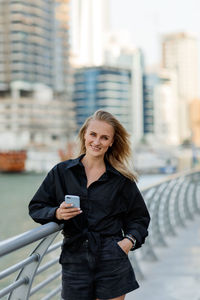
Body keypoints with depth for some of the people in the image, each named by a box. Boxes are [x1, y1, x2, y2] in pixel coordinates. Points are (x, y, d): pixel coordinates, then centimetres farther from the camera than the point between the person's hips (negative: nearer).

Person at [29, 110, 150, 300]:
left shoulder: (121, 178, 5)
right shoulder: (61, 172, 6)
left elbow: (139, 217, 14)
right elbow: (36, 207, 10)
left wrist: (130, 239, -4)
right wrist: (56, 213, -10)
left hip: (112, 263, 0)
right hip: (74, 261, 1)